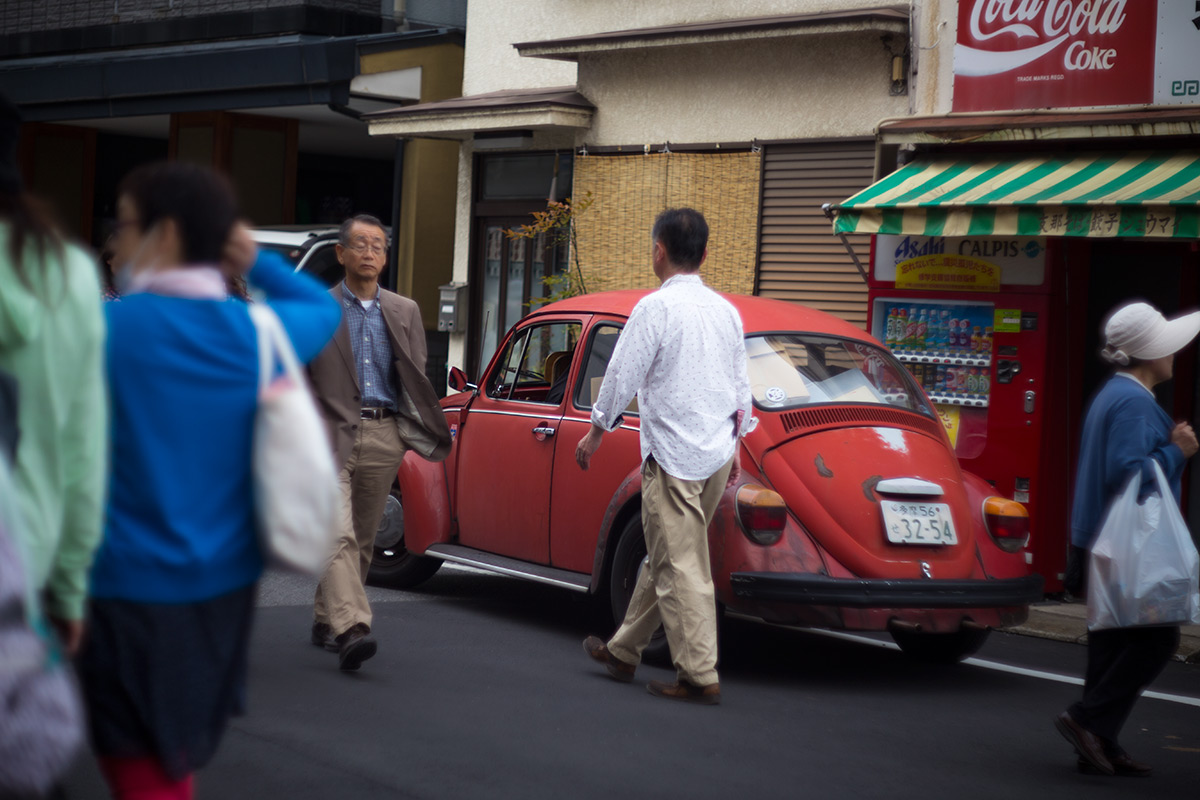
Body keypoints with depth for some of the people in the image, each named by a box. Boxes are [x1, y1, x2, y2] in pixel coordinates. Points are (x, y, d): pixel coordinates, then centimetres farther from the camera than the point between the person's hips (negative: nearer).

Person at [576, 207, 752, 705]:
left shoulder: (656, 307, -12)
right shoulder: (725, 310, 10)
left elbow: (623, 377, -9)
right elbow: (741, 387, 15)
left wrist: (595, 434, 3)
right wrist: (734, 444, 25)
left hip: (674, 456, -8)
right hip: (717, 454, 8)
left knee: (680, 565, -5)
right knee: (663, 556, 17)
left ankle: (700, 675, -6)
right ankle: (624, 651, 29)